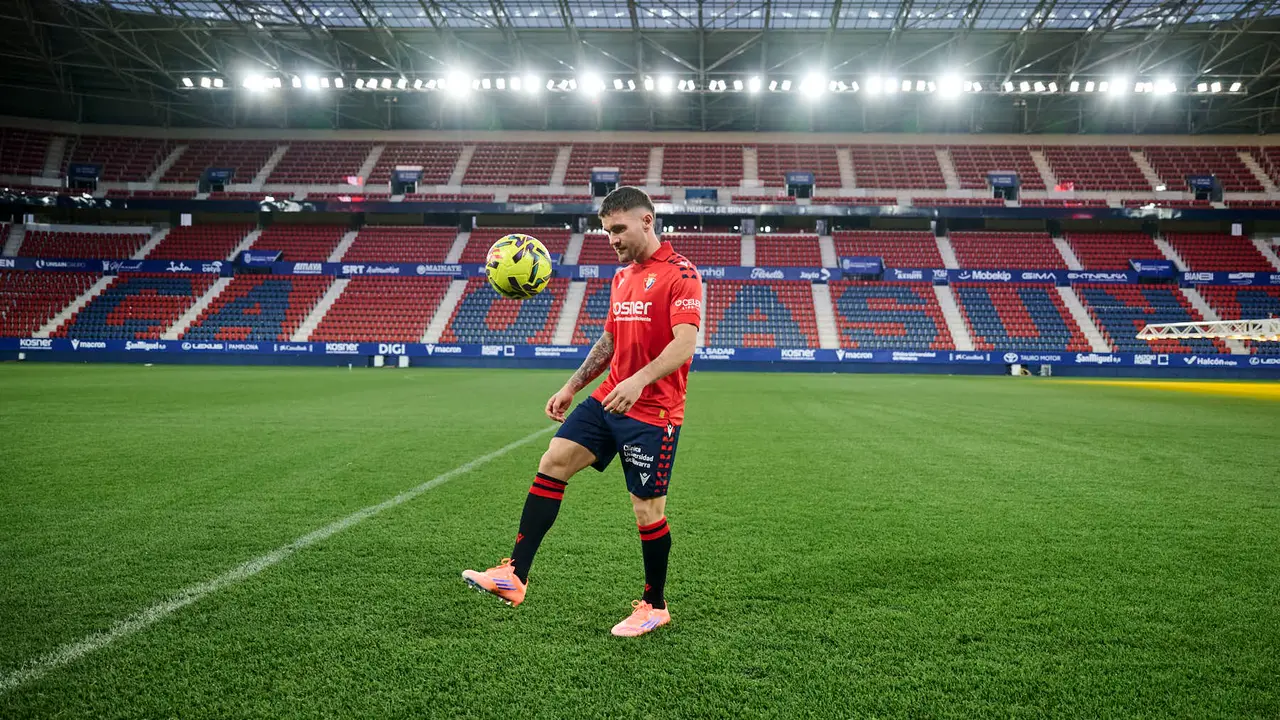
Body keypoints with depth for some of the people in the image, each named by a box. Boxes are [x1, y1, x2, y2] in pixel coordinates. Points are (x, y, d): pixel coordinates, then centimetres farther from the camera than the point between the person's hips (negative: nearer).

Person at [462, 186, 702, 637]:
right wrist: (571, 388, 19)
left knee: (647, 510, 0)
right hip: (608, 400, 8)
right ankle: (514, 576, -1)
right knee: (551, 463, -4)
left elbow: (684, 345, -22)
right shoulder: (622, 276, 15)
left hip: (653, 412, -8)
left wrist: (639, 380, -36)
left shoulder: (680, 275, -11)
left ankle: (654, 607, 20)